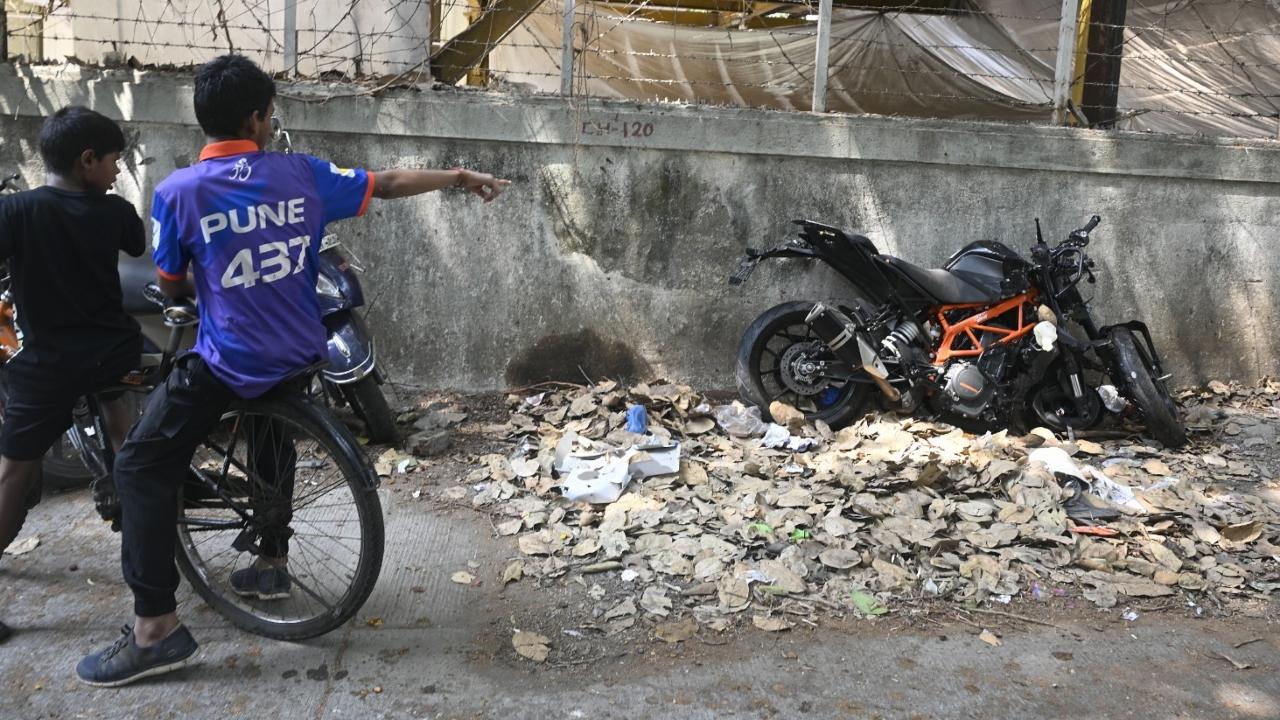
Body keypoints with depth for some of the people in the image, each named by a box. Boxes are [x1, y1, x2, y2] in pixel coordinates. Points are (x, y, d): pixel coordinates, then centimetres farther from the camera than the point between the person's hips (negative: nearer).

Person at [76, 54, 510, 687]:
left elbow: (171, 286, -1)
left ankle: (156, 628, 0)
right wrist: (462, 177, 22)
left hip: (225, 367, -5)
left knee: (141, 469, 4)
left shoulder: (177, 191, -14)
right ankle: (272, 561, 40)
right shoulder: (302, 175, -4)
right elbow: (391, 183, 8)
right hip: (297, 357, 5)